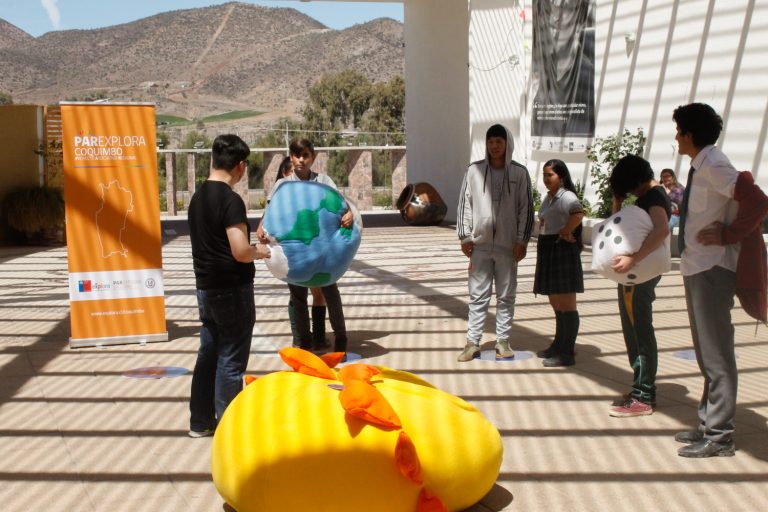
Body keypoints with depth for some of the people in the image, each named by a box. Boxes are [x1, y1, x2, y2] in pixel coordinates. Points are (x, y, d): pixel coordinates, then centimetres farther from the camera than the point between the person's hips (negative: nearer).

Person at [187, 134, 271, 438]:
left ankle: (201, 421, 25)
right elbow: (241, 252, -25)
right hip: (232, 289, -8)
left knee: (208, 354, 16)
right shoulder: (230, 199, -18)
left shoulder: (198, 197, 7)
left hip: (205, 287, 8)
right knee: (231, 361, 2)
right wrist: (259, 251, -5)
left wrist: (250, 247, 18)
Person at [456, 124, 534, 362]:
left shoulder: (519, 172, 1)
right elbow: (465, 203, 4)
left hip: (508, 245, 0)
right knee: (478, 295, 5)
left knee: (506, 296, 8)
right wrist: (465, 236, -2)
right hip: (480, 244, 0)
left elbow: (526, 209, 1)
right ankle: (472, 342, 10)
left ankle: (503, 340, 17)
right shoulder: (474, 170, 3)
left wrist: (522, 240, -4)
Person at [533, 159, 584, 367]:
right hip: (549, 252, 10)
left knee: (566, 304, -5)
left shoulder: (566, 196, -15)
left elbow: (578, 214, -35)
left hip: (562, 251, -10)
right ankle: (558, 345, 30)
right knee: (556, 303, 18)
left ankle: (568, 353, 0)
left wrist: (565, 232, -21)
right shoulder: (549, 197, 15)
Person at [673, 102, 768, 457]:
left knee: (716, 355, -4)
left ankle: (719, 437, 4)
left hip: (711, 269, -10)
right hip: (697, 268, 10)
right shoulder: (700, 166, 12)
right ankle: (709, 425, 26)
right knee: (707, 353, 16)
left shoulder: (713, 166, -16)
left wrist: (727, 236, -19)